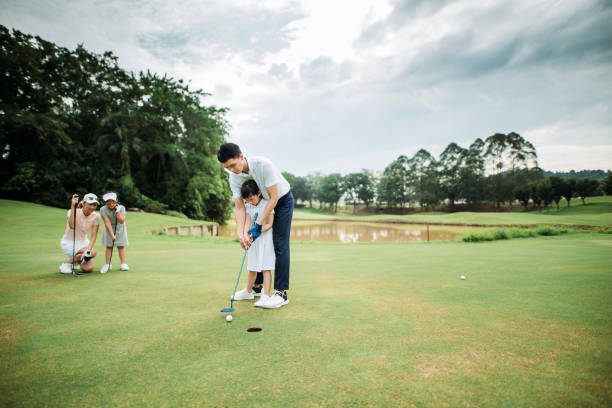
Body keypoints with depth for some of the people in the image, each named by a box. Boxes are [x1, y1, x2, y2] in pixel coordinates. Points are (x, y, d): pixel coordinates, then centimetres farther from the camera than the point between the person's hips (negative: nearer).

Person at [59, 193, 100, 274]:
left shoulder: (96, 216, -8)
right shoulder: (73, 211, -18)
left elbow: (93, 237, -8)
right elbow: (72, 226, -40)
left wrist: (88, 250, -24)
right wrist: (73, 207, -41)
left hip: (83, 242, 4)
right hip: (68, 243, -4)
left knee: (88, 269, -14)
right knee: (93, 252, -29)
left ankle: (75, 260, 19)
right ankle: (66, 264, -5)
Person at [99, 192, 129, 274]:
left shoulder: (121, 208, -20)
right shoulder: (103, 209, -22)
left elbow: (121, 221, -27)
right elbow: (107, 223, -26)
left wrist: (117, 211, -34)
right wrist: (112, 235, -31)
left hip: (119, 229, 0)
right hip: (109, 229, 0)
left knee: (121, 246, -1)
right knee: (109, 246, -1)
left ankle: (123, 264, 1)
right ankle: (107, 264, 6)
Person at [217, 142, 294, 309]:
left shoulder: (263, 164, -33)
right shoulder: (234, 177, -15)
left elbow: (274, 198, -29)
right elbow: (239, 207, -14)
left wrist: (258, 225, -28)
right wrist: (240, 232, -29)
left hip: (283, 199, -6)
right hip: (263, 202, 6)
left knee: (280, 245, -12)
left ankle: (281, 293, -8)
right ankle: (256, 286, 20)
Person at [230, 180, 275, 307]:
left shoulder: (267, 204, -9)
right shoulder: (248, 206, 5)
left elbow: (269, 224, -13)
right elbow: (247, 222, -8)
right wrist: (245, 235, -26)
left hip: (265, 238, -5)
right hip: (254, 240, 5)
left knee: (266, 268, -7)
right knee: (252, 268, 14)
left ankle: (265, 296, -5)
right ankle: (248, 292, 32)